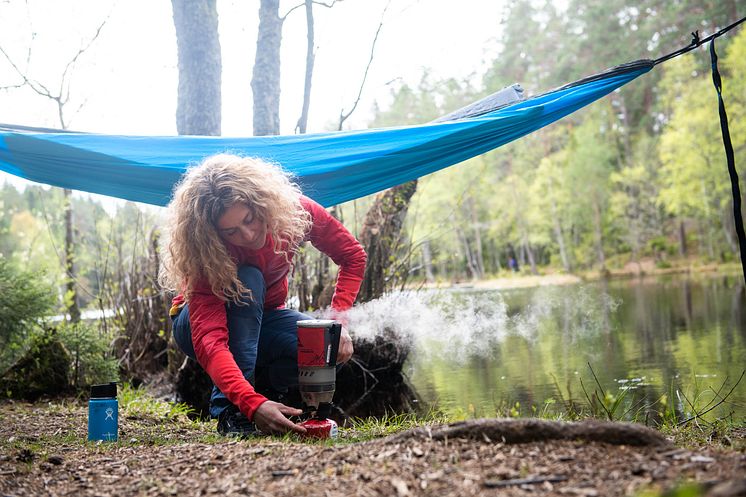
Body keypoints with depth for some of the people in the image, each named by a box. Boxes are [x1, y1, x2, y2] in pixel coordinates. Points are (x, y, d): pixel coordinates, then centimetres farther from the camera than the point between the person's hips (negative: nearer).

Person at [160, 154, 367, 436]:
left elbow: (352, 255, -13)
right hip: (196, 325, -3)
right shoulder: (206, 255, -35)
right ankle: (230, 410, -31)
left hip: (260, 321, 3)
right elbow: (209, 341, -46)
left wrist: (338, 318, -26)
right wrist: (253, 405, -58)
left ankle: (266, 388, 0)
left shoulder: (293, 211, -27)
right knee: (247, 282, -37)